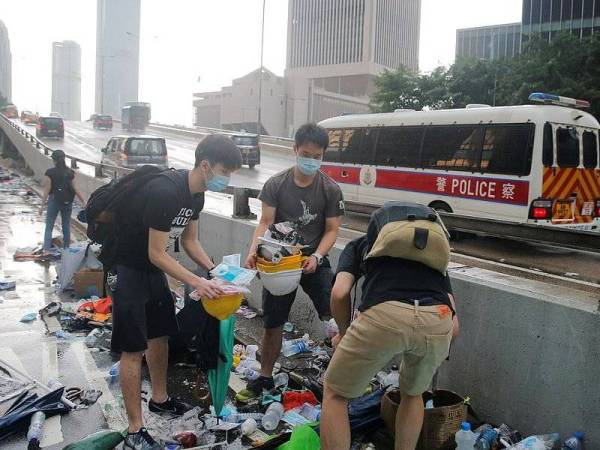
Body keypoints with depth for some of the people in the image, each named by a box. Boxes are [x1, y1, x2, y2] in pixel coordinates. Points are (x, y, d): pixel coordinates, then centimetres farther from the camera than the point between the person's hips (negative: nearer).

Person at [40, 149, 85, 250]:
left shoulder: (49, 173, -9)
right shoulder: (70, 172, 0)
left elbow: (47, 190, -9)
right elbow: (76, 189, -2)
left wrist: (42, 205, -4)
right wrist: (84, 202, 3)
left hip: (54, 201, -3)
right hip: (67, 203, 3)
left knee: (49, 227, 4)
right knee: (66, 227, 12)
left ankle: (46, 250, -4)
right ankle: (66, 249, 19)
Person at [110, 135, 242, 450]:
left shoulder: (196, 194, -2)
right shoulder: (165, 193, -31)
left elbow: (189, 241, 9)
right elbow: (156, 254, -26)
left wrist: (214, 271, -2)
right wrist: (196, 282, -23)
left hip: (152, 268, 9)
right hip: (126, 268, -9)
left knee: (160, 334, 17)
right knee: (133, 349, -5)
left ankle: (160, 399, 36)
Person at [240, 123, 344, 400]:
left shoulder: (330, 190, -6)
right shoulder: (276, 184, -5)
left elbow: (331, 230, -6)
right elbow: (265, 223, -7)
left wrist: (316, 257, -22)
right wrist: (254, 251, -24)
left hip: (314, 261, -1)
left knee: (336, 316, -12)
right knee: (272, 323, 9)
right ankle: (265, 378, 29)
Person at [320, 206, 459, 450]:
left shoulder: (360, 244, 32)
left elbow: (339, 293, 12)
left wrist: (344, 333, 30)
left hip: (384, 315, -3)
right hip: (438, 321, 3)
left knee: (335, 394, 22)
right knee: (412, 394, 35)